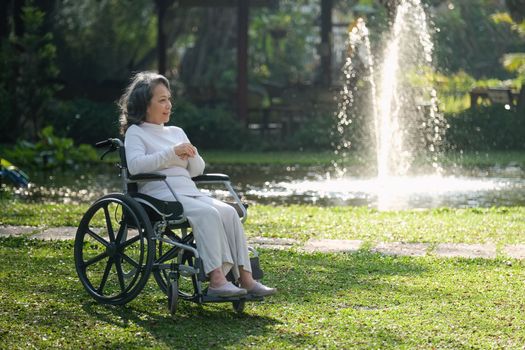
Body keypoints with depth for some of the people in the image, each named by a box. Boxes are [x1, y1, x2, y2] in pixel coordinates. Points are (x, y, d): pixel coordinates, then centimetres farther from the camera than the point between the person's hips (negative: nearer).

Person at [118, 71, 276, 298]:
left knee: (229, 212, -21)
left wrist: (191, 155, 0)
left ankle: (245, 277, -27)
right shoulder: (135, 132, 6)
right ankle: (216, 280, -38)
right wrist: (171, 153, -15)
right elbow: (135, 165, -14)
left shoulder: (176, 132, 25)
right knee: (207, 214, -32)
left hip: (189, 192, 6)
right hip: (160, 195, -6)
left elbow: (197, 171, 22)